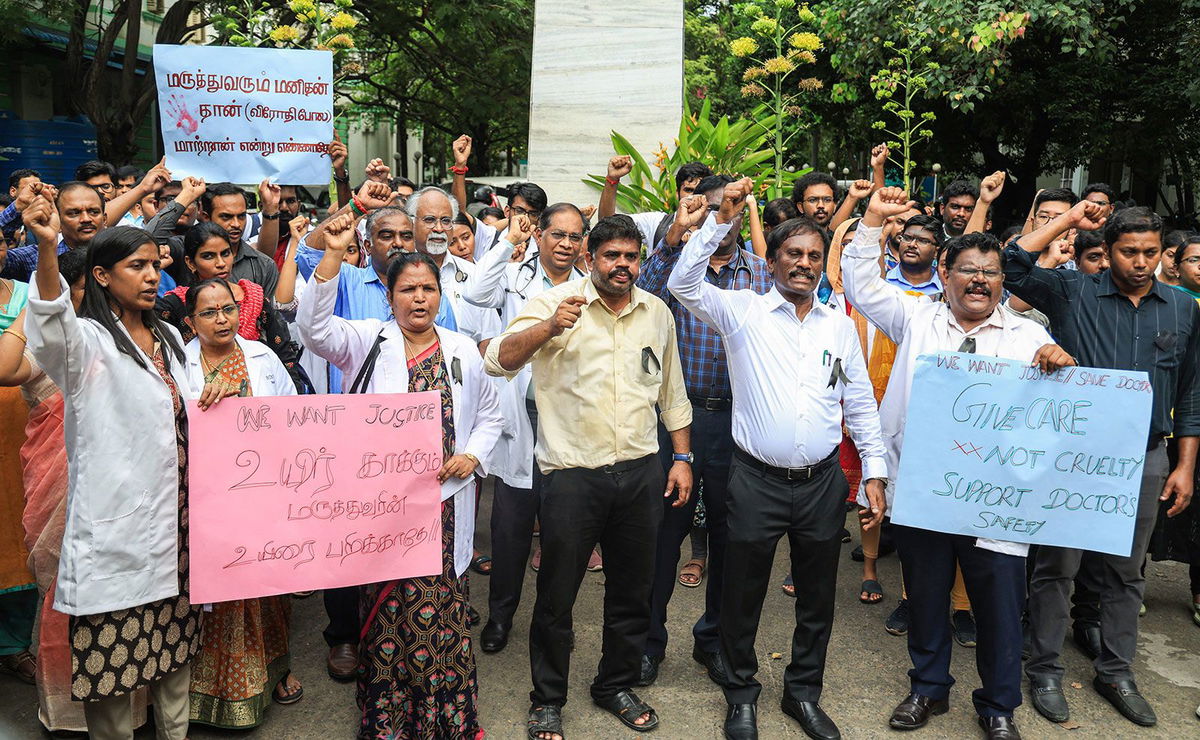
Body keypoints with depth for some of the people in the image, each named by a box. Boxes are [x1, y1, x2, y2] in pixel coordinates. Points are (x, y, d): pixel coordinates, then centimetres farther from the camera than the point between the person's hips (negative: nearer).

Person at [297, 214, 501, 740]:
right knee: (385, 612, 4)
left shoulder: (462, 350, 10)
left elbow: (488, 414, 19)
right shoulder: (368, 341, 3)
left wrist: (473, 456, 1)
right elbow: (314, 326, -16)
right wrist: (333, 254, -24)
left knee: (443, 609, 6)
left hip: (443, 504, 2)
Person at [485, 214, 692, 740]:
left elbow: (671, 393, 16)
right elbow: (498, 361, -19)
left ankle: (616, 686, 38)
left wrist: (682, 458, 13)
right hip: (572, 475, -4)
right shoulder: (557, 303, -7)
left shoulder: (656, 312, 8)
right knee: (556, 597, 7)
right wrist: (549, 327, -34)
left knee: (632, 592, 17)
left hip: (640, 472, 4)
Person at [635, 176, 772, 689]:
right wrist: (677, 233, -21)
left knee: (729, 530, 12)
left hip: (736, 417, 2)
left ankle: (715, 637, 32)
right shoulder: (676, 261, 1)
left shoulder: (761, 272, 6)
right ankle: (649, 637, 24)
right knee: (665, 526, 6)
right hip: (677, 411, -2)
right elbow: (641, 298, -19)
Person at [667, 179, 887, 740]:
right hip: (757, 479, -3)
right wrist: (722, 217, -20)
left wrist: (874, 472, 7)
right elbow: (683, 282, -16)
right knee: (742, 596, 10)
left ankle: (804, 692, 36)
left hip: (822, 483, 3)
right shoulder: (743, 311, -2)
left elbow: (860, 404, 11)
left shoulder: (841, 326, 7)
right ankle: (742, 695, 31)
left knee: (817, 598, 15)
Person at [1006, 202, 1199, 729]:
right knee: (1057, 566, 4)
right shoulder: (1073, 293, -2)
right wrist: (1067, 221, -9)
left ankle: (1115, 672, 30)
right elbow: (1011, 267, -15)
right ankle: (1045, 670, 19)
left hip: (1146, 458, 3)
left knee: (1126, 572, 14)